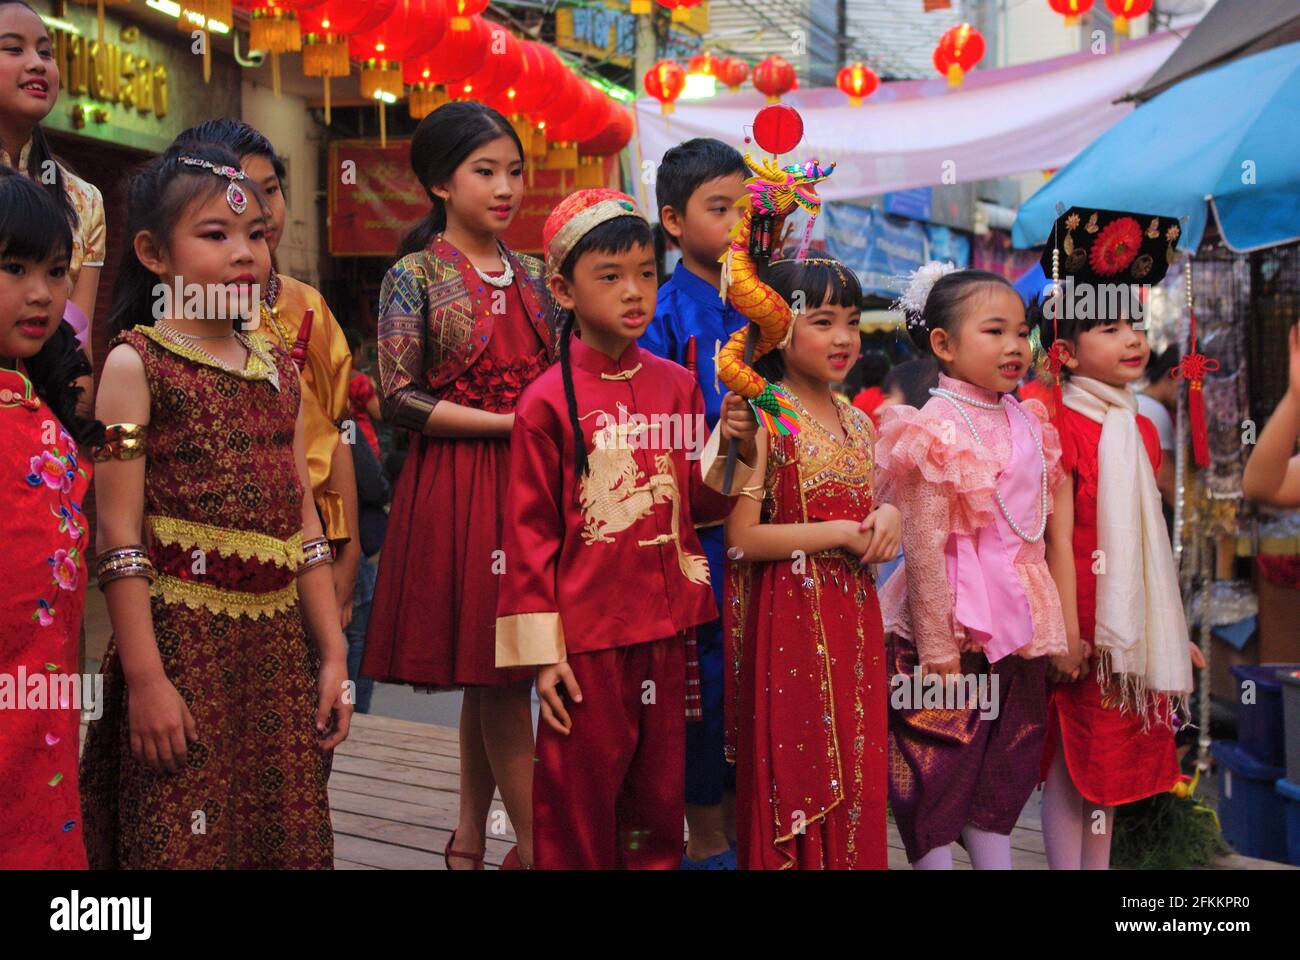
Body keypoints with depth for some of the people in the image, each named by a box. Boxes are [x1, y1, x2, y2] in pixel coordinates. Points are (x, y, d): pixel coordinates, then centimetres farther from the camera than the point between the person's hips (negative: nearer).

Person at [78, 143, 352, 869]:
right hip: (182, 639, -5)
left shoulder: (280, 370, 12)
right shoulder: (135, 364, -5)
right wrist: (145, 677, -13)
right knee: (182, 839, 0)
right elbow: (121, 535, -10)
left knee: (289, 835, 11)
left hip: (279, 646, 6)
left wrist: (333, 655, 11)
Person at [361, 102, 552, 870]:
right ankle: (534, 844, 5)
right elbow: (400, 401, -10)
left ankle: (470, 835, 19)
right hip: (455, 488, -5)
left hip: (531, 482, 5)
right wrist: (510, 423, -14)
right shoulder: (416, 277, -3)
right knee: (496, 673, -3)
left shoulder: (530, 276, 13)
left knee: (496, 672, 8)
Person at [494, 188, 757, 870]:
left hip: (666, 625, 5)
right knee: (581, 795, 6)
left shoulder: (677, 386, 4)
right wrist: (541, 651, -8)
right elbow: (529, 533, -6)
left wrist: (731, 448, -6)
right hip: (586, 633, -4)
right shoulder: (547, 402, -9)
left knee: (660, 788, 16)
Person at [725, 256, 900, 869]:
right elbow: (740, 539, -17)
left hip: (855, 619, 7)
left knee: (856, 772, 11)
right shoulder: (764, 417, -10)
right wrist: (838, 532, -15)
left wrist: (887, 516, 1)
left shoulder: (858, 422, 11)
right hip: (790, 619, -6)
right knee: (796, 773, 1)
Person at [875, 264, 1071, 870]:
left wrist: (1051, 627, 16)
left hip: (1018, 628, 8)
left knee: (1006, 771, 16)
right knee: (937, 772, 3)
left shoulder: (1028, 424, 9)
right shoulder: (937, 429, -15)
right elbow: (924, 546, -19)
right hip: (952, 625, -8)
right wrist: (935, 647, -20)